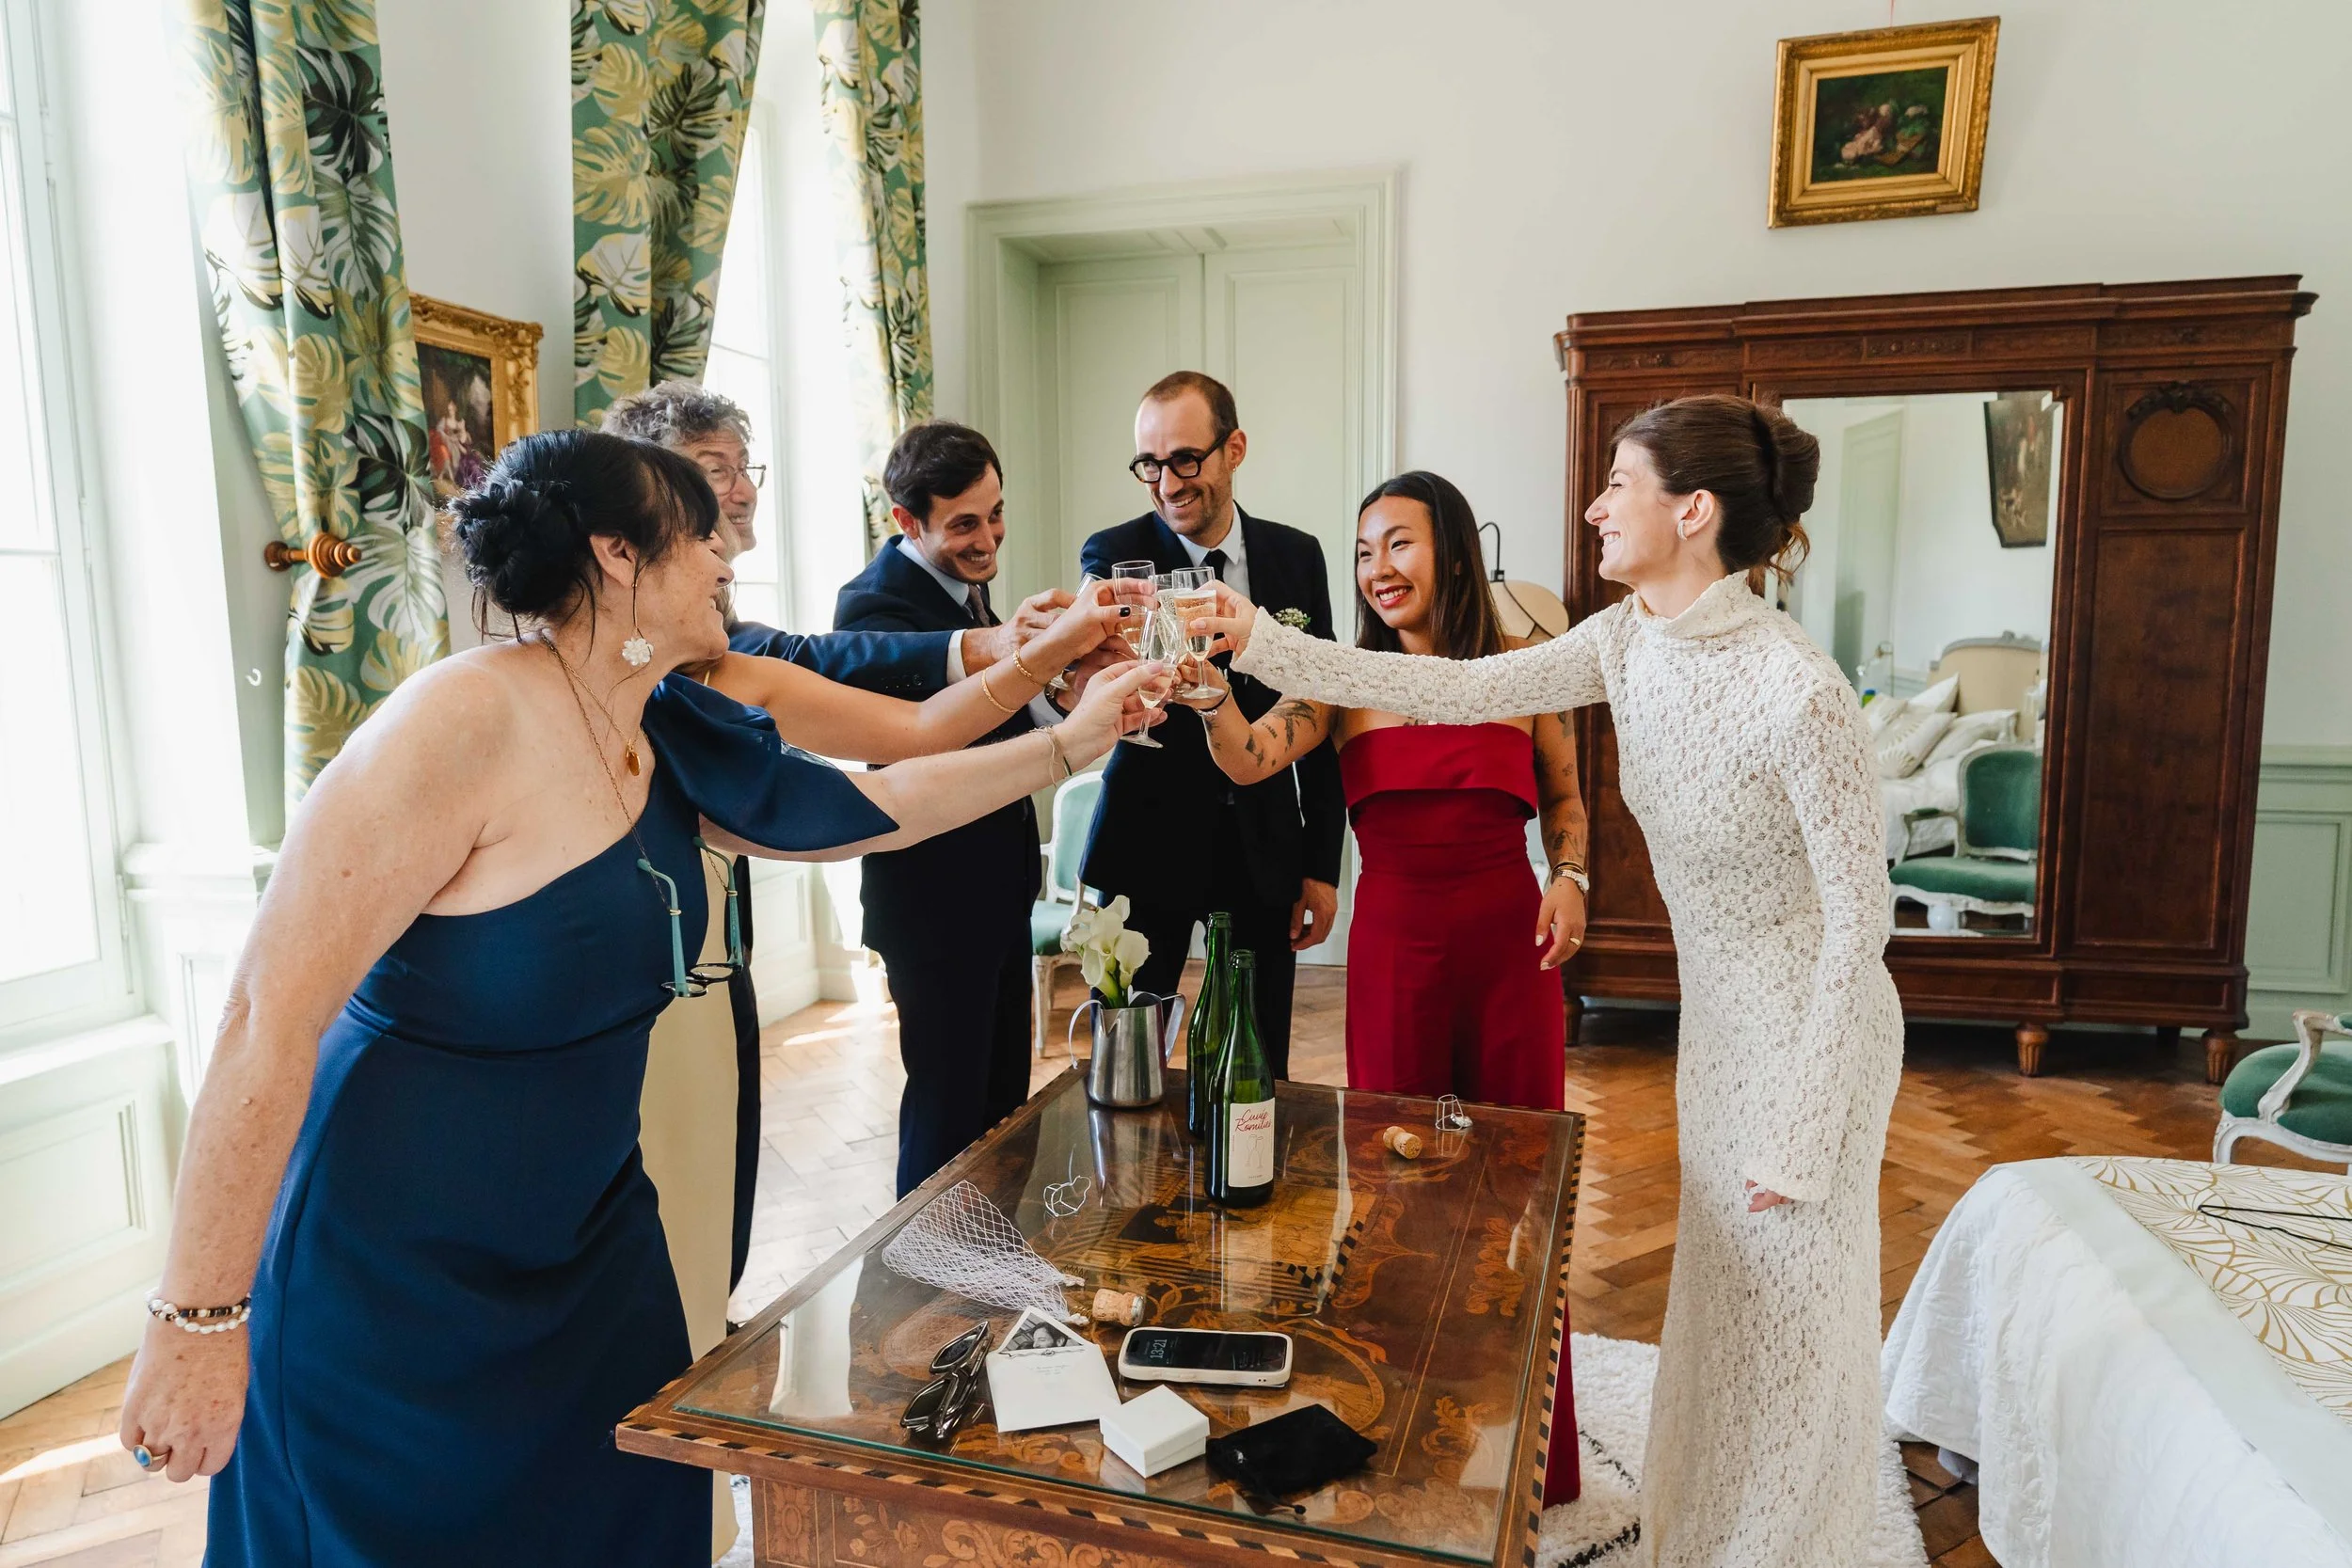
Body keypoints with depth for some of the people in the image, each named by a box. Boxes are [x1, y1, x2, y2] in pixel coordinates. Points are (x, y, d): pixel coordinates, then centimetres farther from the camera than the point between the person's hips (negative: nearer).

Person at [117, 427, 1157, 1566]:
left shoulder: (668, 748, 0)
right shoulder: (469, 722, -24)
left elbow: (868, 810, 10)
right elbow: (270, 1016, -23)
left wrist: (1068, 743, 10)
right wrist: (197, 1320, -19)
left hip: (589, 1244, 7)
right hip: (393, 1288, -7)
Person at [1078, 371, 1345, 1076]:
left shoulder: (1296, 555, 3)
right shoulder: (1113, 554, -5)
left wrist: (1322, 864, 3)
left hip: (1265, 851, 2)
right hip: (1148, 848, -2)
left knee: (1259, 1075, 11)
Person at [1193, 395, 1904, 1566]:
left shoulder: (1799, 692, -28)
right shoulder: (1629, 641, -7)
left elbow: (1858, 911, -22)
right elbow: (1463, 690, -6)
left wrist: (1802, 1131, -17)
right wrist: (1263, 645, -9)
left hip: (1810, 1032, -7)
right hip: (1717, 1020, 7)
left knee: (1793, 1317, 11)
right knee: (1722, 1292, 23)